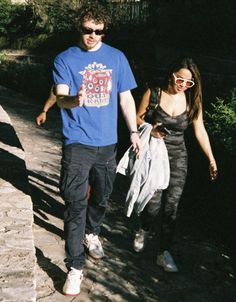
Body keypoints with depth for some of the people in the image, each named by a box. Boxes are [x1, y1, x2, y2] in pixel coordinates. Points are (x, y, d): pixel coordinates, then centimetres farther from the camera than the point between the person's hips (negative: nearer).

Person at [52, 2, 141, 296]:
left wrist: (133, 131, 10)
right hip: (77, 143, -3)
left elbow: (126, 98, 12)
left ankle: (91, 233, 46)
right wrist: (74, 100, -37)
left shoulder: (117, 57, 6)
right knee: (75, 204, -6)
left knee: (101, 197, 18)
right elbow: (60, 97, -14)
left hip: (107, 142, 4)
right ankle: (75, 266, 1)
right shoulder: (65, 59, -3)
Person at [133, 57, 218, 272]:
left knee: (171, 205, -2)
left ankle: (164, 253, 11)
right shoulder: (155, 92, -8)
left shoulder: (192, 100, -2)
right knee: (154, 200, -9)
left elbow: (200, 131, 2)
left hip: (177, 157, 2)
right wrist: (150, 129, -20)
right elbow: (138, 118, 1)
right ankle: (144, 231, 26)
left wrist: (211, 160, 2)